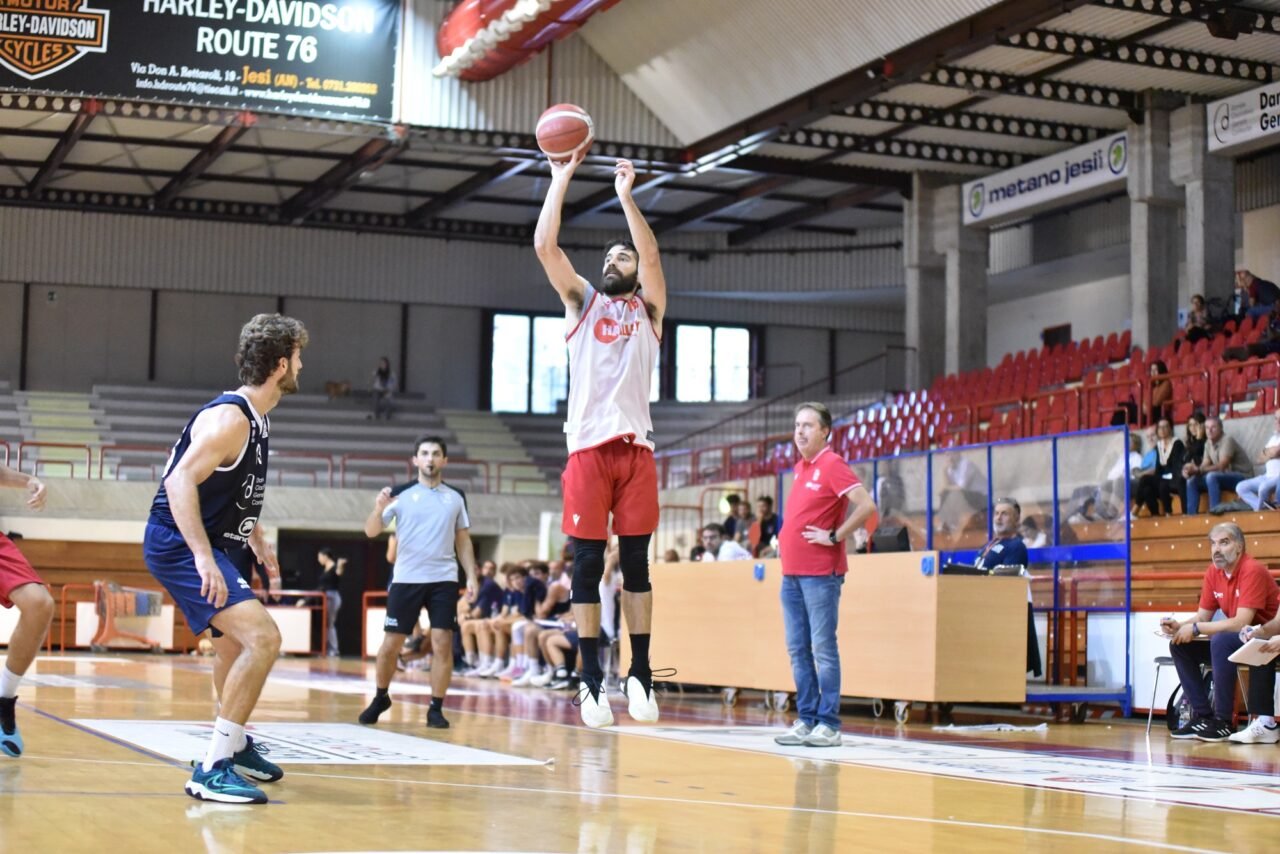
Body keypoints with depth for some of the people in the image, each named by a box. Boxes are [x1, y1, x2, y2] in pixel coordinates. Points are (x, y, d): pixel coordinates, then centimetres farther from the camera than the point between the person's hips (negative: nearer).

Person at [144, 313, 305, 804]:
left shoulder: (255, 419, 10)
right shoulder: (230, 418, -20)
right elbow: (180, 481, -30)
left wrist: (259, 543, 23)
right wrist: (203, 557, -35)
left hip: (205, 545, 11)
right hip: (180, 544, -11)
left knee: (237, 642, 28)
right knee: (263, 638, -23)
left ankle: (235, 746, 49)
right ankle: (213, 769, -22)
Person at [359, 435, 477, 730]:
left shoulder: (456, 497, 10)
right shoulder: (401, 494, 2)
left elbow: (463, 541, 15)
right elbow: (371, 531, -5)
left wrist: (471, 576, 4)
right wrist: (378, 508, -25)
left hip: (443, 580, 1)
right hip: (406, 579, -1)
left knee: (442, 644, -7)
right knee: (391, 644, 2)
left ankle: (436, 708, 2)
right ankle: (380, 698, 24)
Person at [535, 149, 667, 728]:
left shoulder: (648, 307, 14)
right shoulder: (582, 302, 15)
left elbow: (652, 255, -5)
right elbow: (545, 246, 2)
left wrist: (626, 196, -6)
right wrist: (562, 179, 1)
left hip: (636, 447, 0)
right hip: (588, 446, 0)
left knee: (636, 565, 2)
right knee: (588, 565, 0)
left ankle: (640, 674, 5)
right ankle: (591, 680, 3)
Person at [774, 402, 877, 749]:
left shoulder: (832, 465, -10)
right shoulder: (799, 468, 15)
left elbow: (866, 505, -20)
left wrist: (834, 536, -16)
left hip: (820, 573, -8)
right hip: (791, 573, 8)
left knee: (823, 648, -5)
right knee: (797, 650, 8)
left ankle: (828, 724, -2)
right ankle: (806, 720, 13)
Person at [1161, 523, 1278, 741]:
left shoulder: (1252, 571, -22)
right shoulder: (1213, 573, 1)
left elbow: (1241, 623, -29)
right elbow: (1202, 617, 6)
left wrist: (1195, 629, -24)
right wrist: (1179, 627, -15)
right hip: (1238, 640, 8)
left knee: (1221, 641, -34)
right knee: (1181, 646, -3)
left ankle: (1223, 722, -26)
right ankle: (1202, 716, -4)